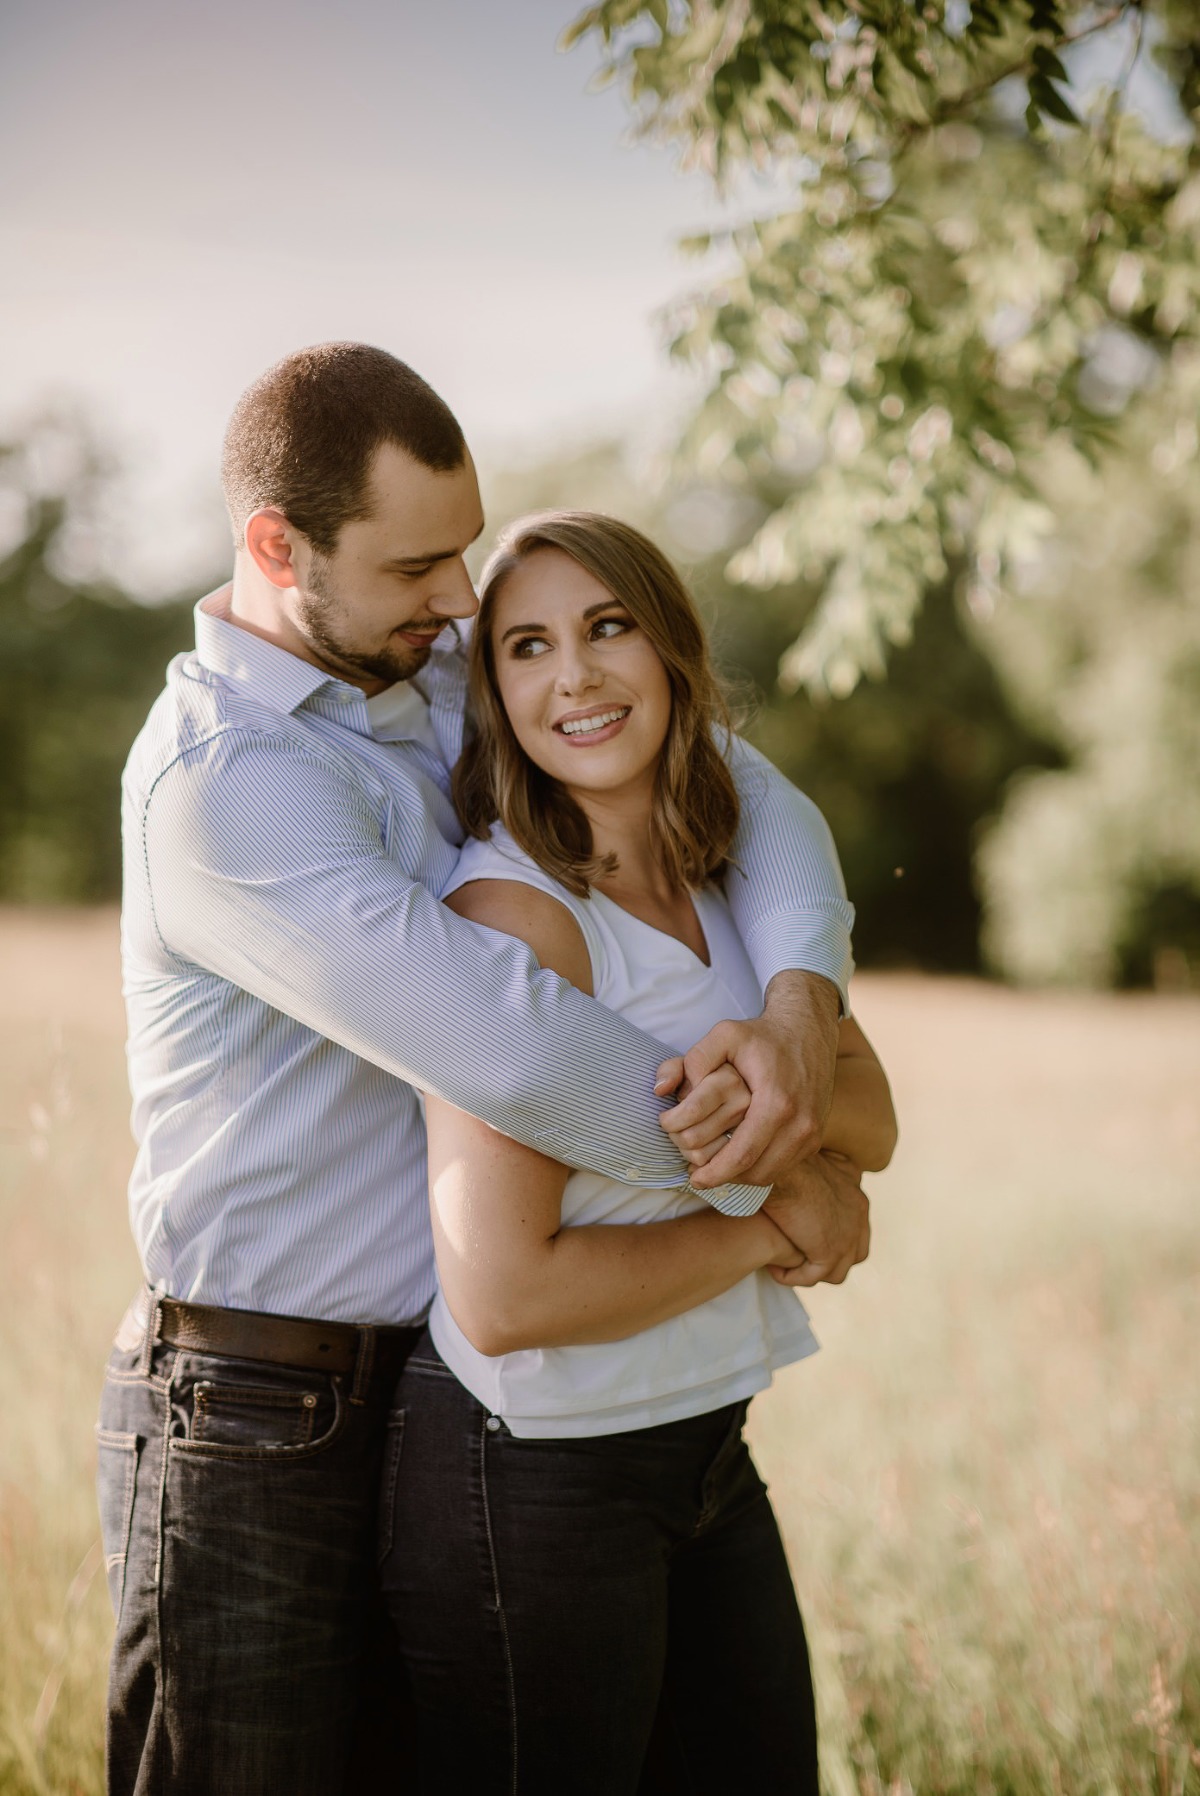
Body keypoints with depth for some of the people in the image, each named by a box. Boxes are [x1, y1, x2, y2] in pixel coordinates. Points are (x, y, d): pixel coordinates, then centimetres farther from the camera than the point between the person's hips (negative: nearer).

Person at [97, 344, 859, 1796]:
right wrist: (772, 1181, -18)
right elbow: (505, 1048, -30)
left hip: (431, 1389, 8)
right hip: (257, 1431, -8)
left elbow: (742, 793, 4)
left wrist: (799, 1003, -17)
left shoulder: (450, 681, 6)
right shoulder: (219, 776, -21)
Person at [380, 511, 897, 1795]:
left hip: (704, 1447, 8)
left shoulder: (716, 884, 5)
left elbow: (876, 1118, 4)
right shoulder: (513, 911, -21)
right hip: (525, 1472, -8)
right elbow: (502, 1297, -26)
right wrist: (758, 1228, -14)